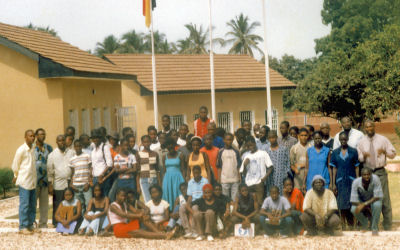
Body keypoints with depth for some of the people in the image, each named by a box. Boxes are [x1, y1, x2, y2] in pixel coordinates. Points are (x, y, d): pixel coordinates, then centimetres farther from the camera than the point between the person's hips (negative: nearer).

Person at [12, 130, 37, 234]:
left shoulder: (34, 149, 9)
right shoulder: (21, 150, -10)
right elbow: (15, 166, -2)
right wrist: (17, 176, 9)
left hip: (33, 181, 7)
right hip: (24, 181, -7)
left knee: (32, 205, 9)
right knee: (24, 204, -5)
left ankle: (30, 225, 17)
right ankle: (23, 227, -1)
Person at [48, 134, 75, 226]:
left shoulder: (72, 153, 9)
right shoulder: (52, 155, 4)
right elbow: (50, 170, 2)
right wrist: (50, 185, -4)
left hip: (70, 183, 2)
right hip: (58, 184, -2)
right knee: (57, 206, 0)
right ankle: (57, 225, 8)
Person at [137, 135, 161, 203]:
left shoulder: (155, 154, 9)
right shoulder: (139, 154, 0)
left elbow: (157, 170, 12)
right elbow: (137, 171, 1)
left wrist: (159, 184, 6)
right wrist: (138, 186, -4)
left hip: (154, 180, 3)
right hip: (144, 180, -3)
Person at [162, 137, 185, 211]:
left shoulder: (180, 156, 1)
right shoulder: (165, 157, 10)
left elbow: (182, 169, 0)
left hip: (177, 178, -3)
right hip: (167, 179, 3)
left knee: (177, 195, -5)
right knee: (168, 195, -1)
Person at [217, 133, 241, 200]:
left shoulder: (236, 152, 7)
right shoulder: (221, 152, 4)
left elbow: (239, 166, 7)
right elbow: (219, 167, 4)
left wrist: (239, 178, 0)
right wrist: (219, 179, -2)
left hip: (235, 180, 1)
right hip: (224, 180, -1)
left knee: (235, 199, 1)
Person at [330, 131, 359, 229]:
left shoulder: (353, 151, 3)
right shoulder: (335, 152, 7)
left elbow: (356, 167, 4)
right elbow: (334, 168, 7)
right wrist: (333, 184, 3)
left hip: (351, 180, -1)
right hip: (340, 181, 1)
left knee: (351, 202, -2)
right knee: (341, 204, 1)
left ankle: (351, 225, 5)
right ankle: (343, 226, 7)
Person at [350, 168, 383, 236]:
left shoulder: (375, 179, -31)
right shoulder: (356, 182, -27)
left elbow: (377, 196, -28)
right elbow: (353, 201, -23)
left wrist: (364, 204, -35)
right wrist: (367, 208, -27)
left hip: (374, 200, -1)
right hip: (361, 201, 1)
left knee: (377, 205, -36)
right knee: (353, 209, -29)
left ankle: (374, 228, -13)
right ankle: (365, 225, 4)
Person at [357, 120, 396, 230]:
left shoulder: (382, 139, 5)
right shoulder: (361, 142, 8)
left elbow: (393, 153, 8)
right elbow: (358, 158, 11)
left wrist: (384, 151, -12)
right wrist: (363, 156, -12)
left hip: (380, 172, -1)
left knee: (384, 197, -6)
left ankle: (387, 226, 1)